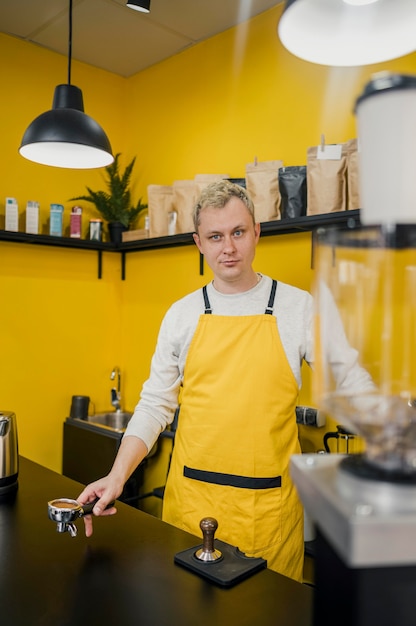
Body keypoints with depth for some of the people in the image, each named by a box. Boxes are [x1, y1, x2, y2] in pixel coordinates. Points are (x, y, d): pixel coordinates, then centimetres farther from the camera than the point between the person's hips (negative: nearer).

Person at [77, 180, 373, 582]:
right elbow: (155, 404, 4)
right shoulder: (181, 315, 2)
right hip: (191, 497, 2)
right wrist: (118, 476, -6)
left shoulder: (299, 307, -3)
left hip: (270, 502, -1)